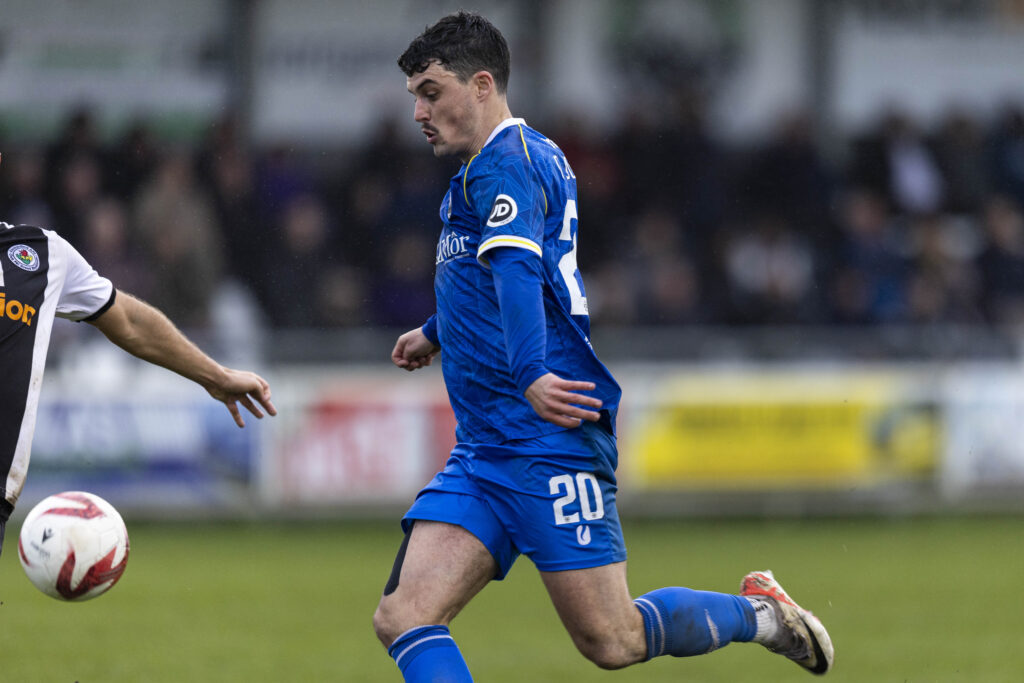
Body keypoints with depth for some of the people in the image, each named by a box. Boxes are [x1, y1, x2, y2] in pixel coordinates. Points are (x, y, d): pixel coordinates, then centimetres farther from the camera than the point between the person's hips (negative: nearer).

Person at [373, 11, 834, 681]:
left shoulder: (505, 161, -10)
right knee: (403, 617, -9)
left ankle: (759, 611, 19)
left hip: (549, 442, -10)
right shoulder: (509, 161, 21)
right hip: (482, 453, 10)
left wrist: (530, 374, -44)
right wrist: (437, 333, 55)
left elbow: (516, 267, -29)